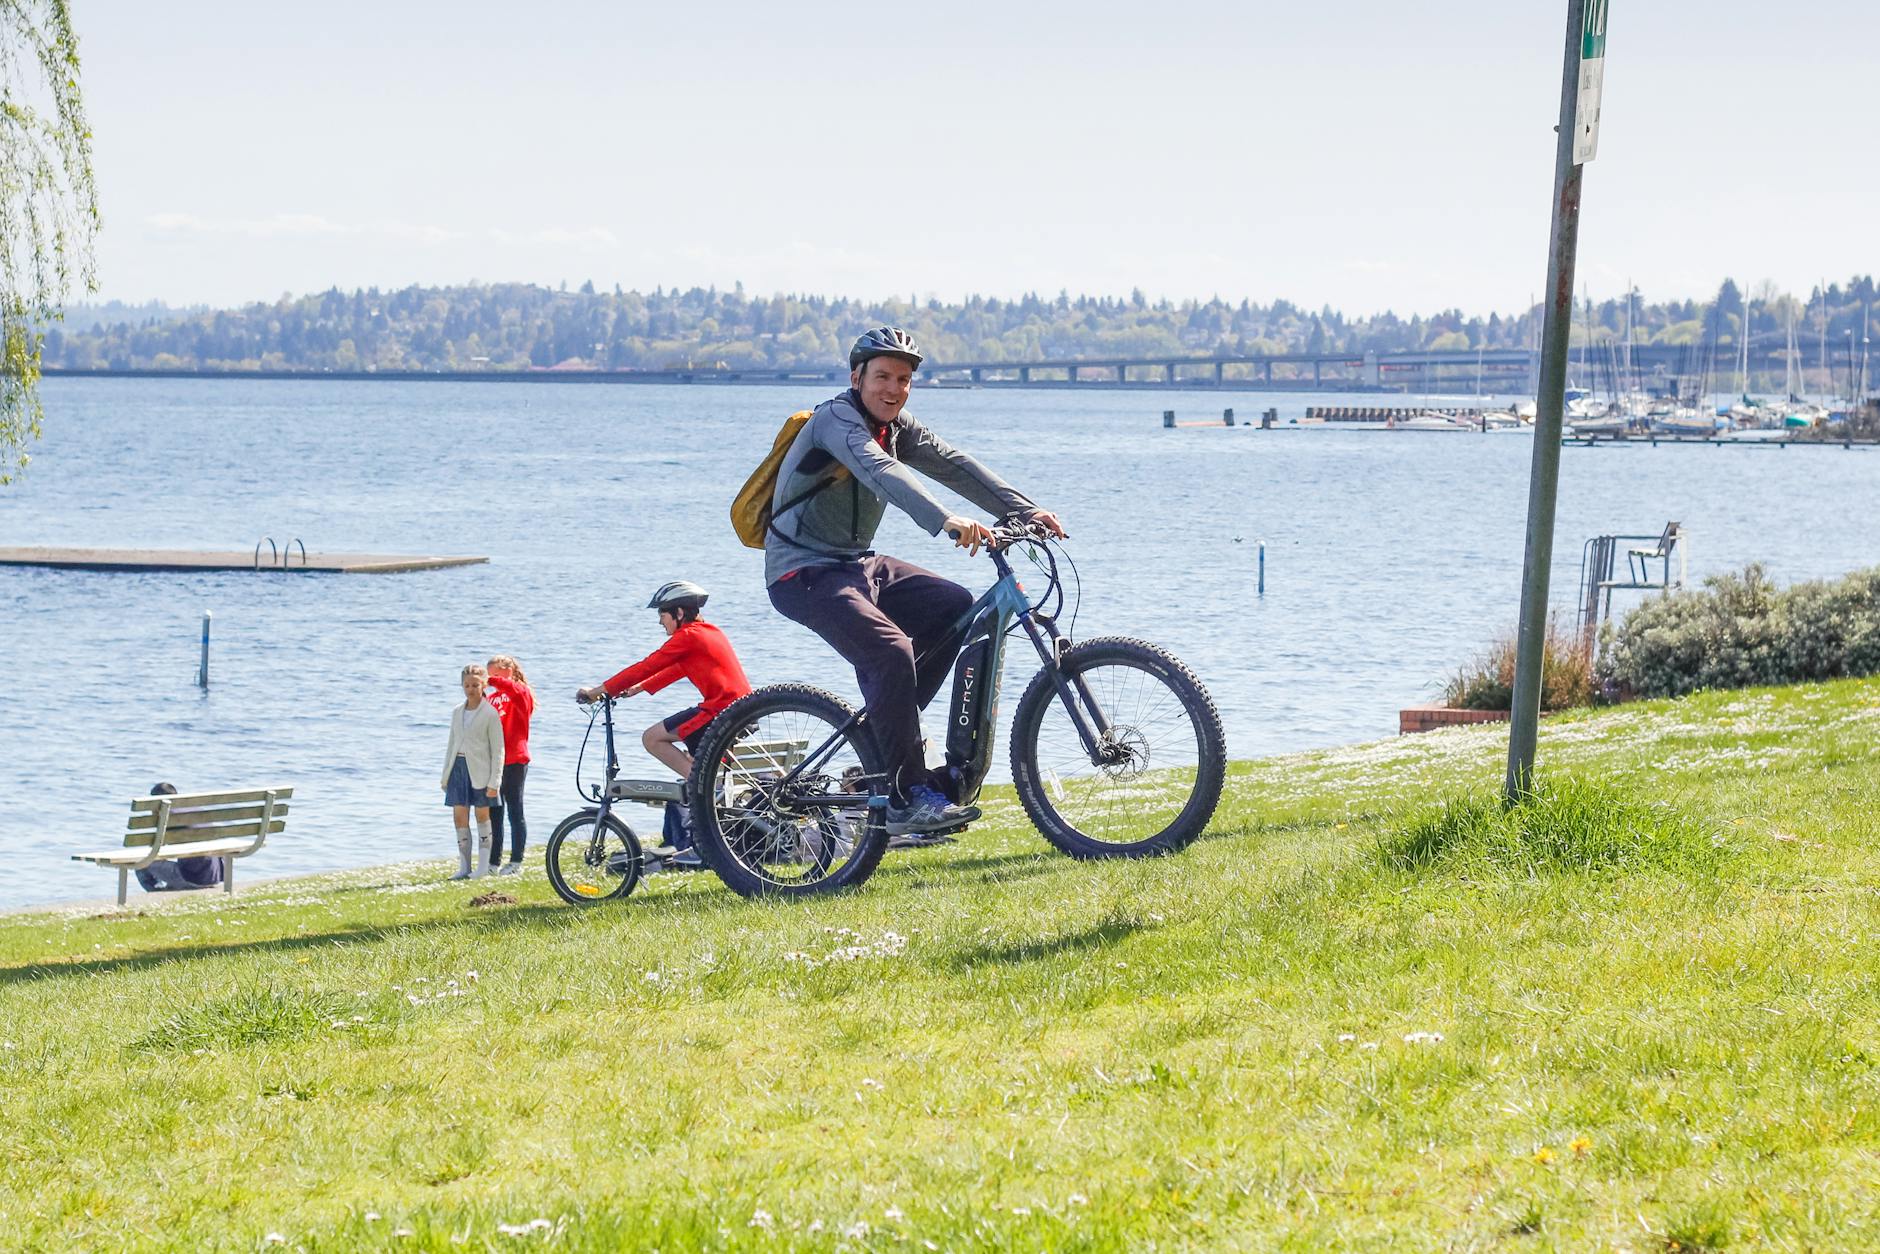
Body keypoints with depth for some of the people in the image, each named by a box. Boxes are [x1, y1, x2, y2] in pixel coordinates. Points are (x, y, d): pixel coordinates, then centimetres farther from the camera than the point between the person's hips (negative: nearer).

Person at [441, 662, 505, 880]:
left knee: (482, 815, 3)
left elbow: (497, 750, -8)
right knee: (460, 817, 1)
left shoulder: (490, 714, -6)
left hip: (479, 770, -5)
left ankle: (483, 866, 9)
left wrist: (494, 782, -13)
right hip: (458, 767, 5)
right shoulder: (457, 712, 12)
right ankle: (464, 866, 6)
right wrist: (445, 775, 15)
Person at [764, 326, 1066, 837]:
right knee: (891, 651, -27)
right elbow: (881, 473, -36)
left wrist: (1025, 511, -11)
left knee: (956, 608, 3)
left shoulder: (896, 426, 9)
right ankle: (909, 798, -21)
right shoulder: (837, 420, -19)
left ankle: (884, 731, 9)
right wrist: (944, 521, -52)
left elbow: (954, 465, 2)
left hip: (856, 564, 9)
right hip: (805, 573, -9)